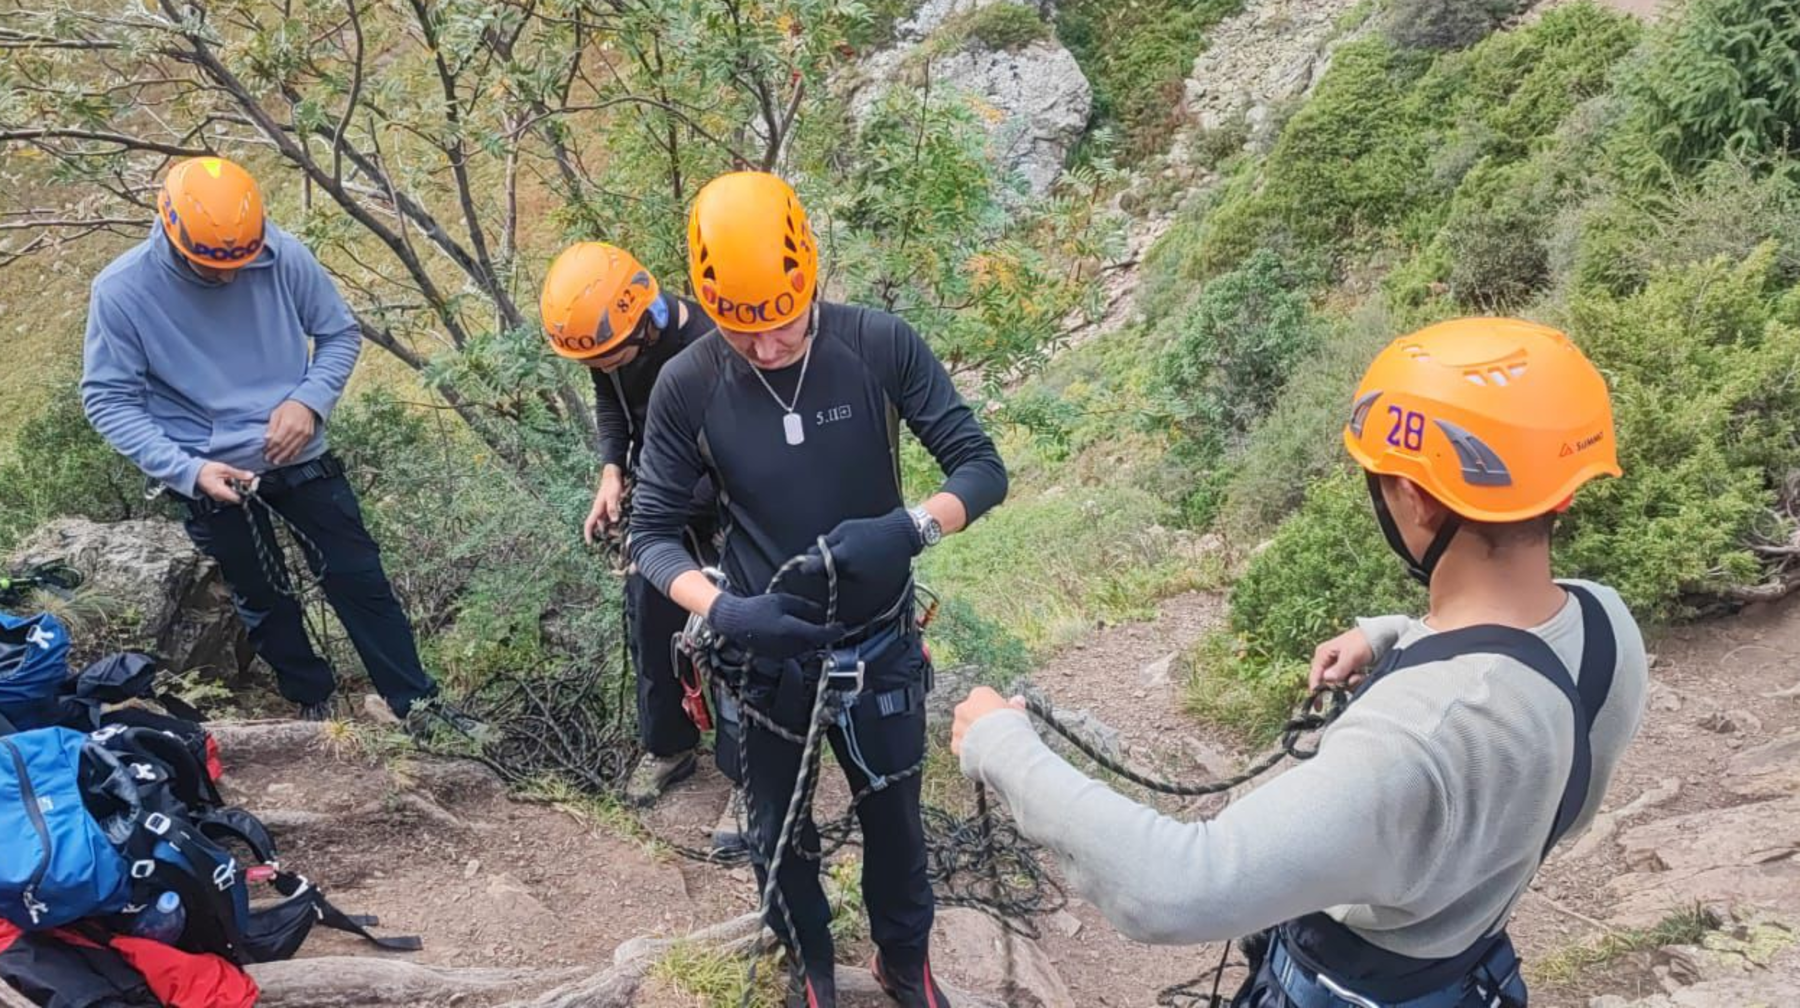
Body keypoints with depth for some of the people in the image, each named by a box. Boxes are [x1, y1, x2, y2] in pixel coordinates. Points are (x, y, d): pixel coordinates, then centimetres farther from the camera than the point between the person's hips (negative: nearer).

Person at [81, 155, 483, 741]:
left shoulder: (283, 255, -15)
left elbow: (340, 332, -2)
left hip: (299, 456, 1)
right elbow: (107, 399, -11)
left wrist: (309, 401, -19)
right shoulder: (120, 292, -17)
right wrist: (186, 469, -22)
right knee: (263, 600, 15)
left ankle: (416, 702, 20)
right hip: (210, 476, -1)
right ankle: (315, 703, 36)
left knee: (360, 577, 7)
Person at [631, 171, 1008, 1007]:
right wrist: (721, 610, -29)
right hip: (766, 655, 0)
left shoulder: (881, 346, -17)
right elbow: (652, 534, -10)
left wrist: (909, 527, -34)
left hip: (880, 647, 0)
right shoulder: (686, 387, -16)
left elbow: (983, 467, -13)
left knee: (893, 817, 20)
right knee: (778, 836, 18)